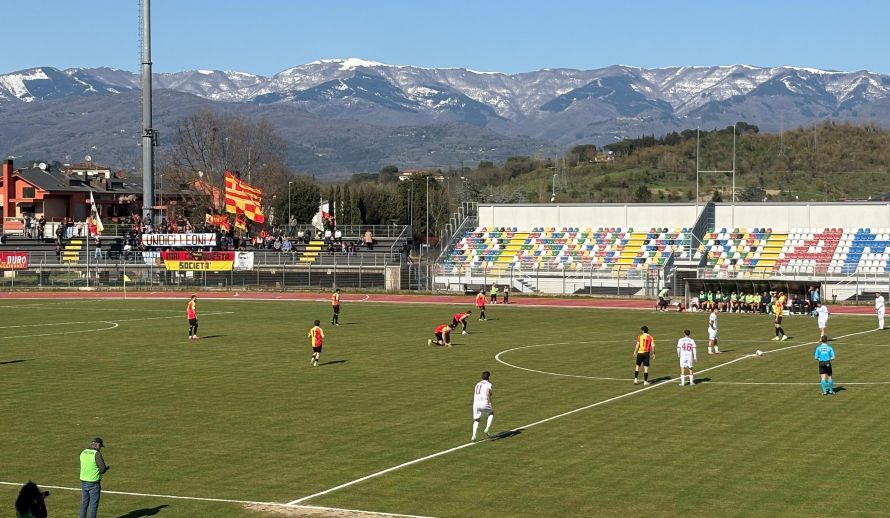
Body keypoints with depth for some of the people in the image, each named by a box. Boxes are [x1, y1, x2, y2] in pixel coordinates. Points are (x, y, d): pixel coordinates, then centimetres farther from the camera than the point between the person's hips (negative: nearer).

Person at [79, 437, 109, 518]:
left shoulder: (83, 453, 5)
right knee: (93, 505, 2)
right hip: (93, 483, -6)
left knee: (84, 503, 16)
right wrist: (107, 467, 6)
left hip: (83, 481, 6)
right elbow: (103, 469, -17)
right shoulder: (97, 454, -16)